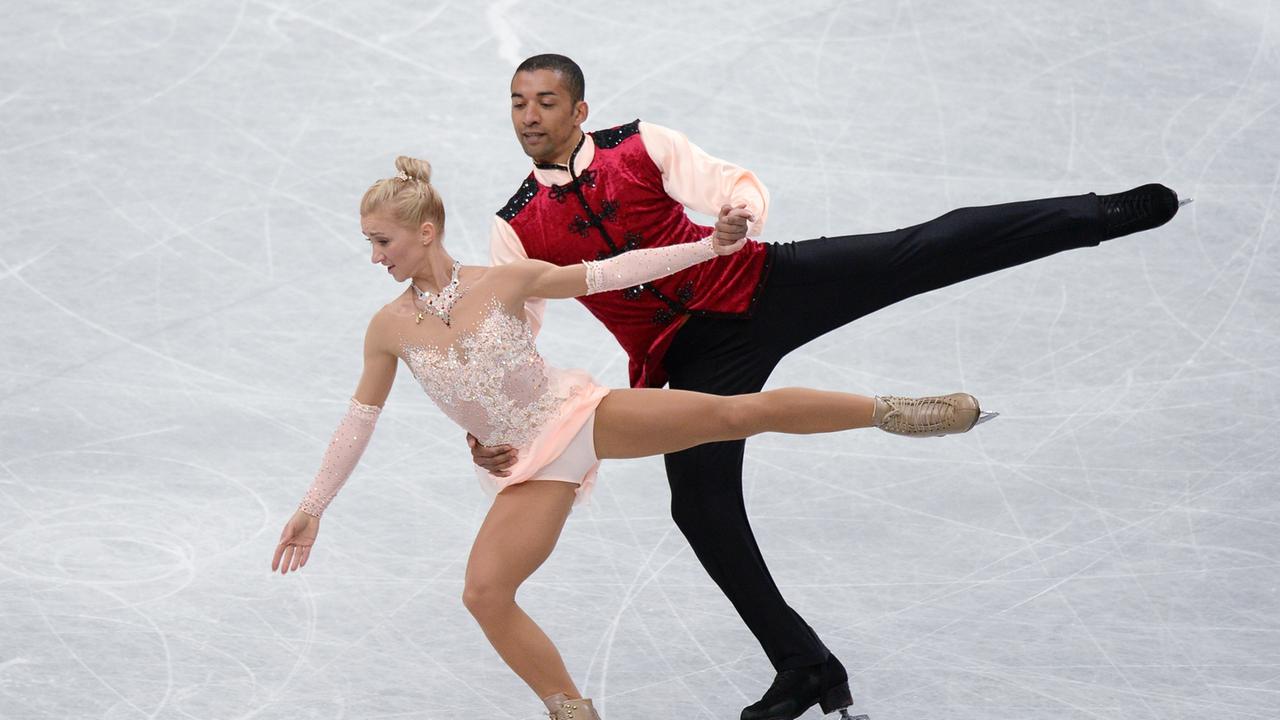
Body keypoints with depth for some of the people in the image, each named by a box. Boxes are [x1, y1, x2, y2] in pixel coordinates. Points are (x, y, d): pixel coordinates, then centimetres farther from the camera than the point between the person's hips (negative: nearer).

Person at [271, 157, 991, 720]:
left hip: (580, 414, -2)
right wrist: (312, 508, 6)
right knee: (485, 592, -15)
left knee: (736, 412, -15)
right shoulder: (390, 328, -5)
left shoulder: (506, 281, -10)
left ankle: (895, 411, -5)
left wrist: (706, 247, -4)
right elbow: (360, 420, 6)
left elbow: (608, 274, -3)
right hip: (530, 466, 2)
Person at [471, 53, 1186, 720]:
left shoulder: (640, 147, -4)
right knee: (700, 506, -7)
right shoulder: (517, 230, -2)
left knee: (917, 254, -15)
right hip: (692, 361, 2)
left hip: (761, 288, -2)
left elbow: (741, 184, -10)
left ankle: (1109, 213, -12)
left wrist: (741, 212, -35)